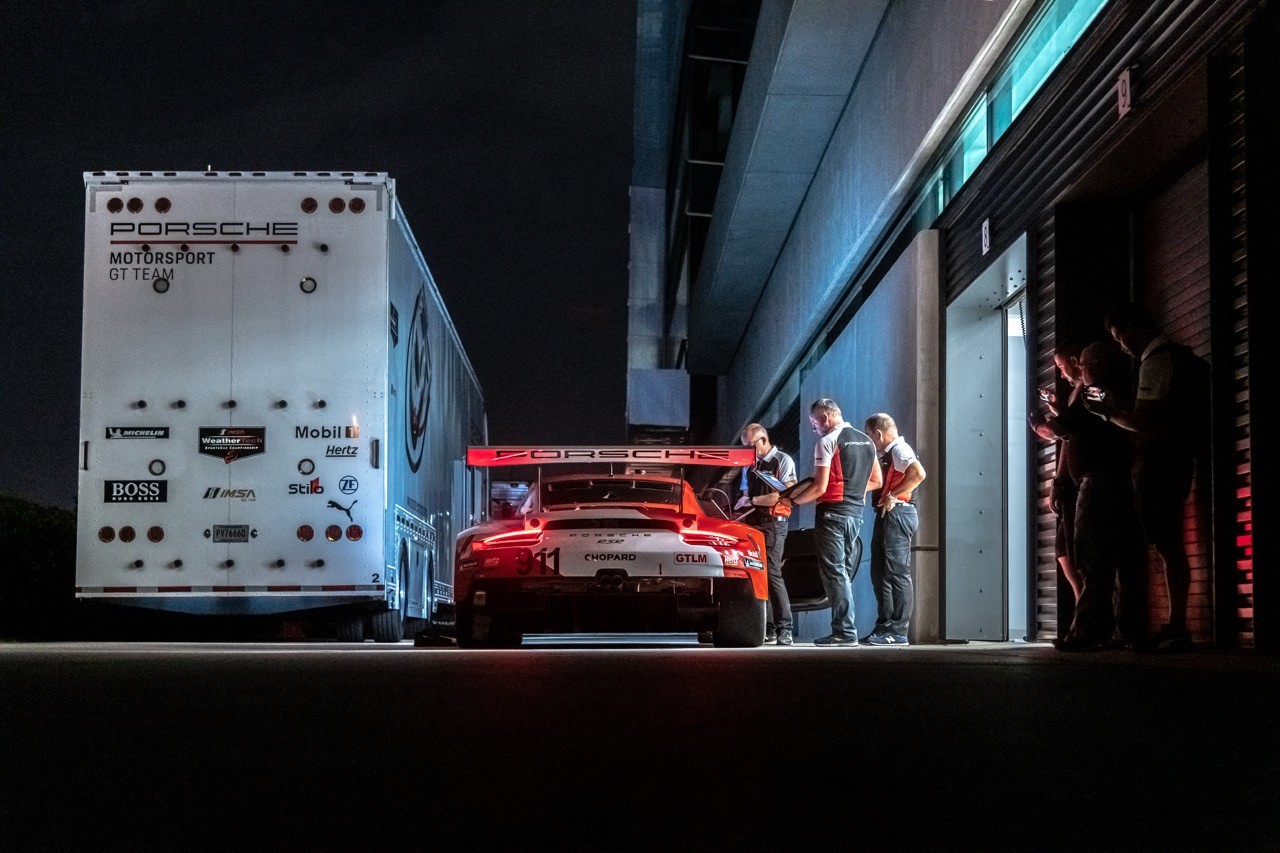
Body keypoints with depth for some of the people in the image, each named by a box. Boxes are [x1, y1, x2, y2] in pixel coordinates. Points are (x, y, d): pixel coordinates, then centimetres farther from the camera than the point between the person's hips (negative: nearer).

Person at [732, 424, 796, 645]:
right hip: (752, 524, 6)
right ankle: (767, 628, 1)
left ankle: (784, 629, -13)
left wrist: (752, 500, -9)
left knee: (772, 573, -15)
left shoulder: (783, 461, 1)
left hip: (773, 524, -6)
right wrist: (743, 510, 8)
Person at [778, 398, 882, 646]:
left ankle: (845, 632, -8)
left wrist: (793, 500, -3)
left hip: (832, 512, -7)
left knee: (834, 573, -5)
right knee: (845, 573, 11)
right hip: (857, 513, 7)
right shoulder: (866, 441, 13)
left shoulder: (827, 442, -10)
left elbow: (820, 488, -15)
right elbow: (876, 481, 18)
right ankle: (845, 628, 9)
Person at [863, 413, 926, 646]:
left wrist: (894, 496, -21)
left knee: (897, 573, -10)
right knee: (880, 573, 13)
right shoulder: (886, 454, 20)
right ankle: (884, 626, 19)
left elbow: (919, 473, -27)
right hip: (887, 515, 11)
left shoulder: (899, 450, -11)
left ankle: (898, 632, -10)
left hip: (897, 514, -11)